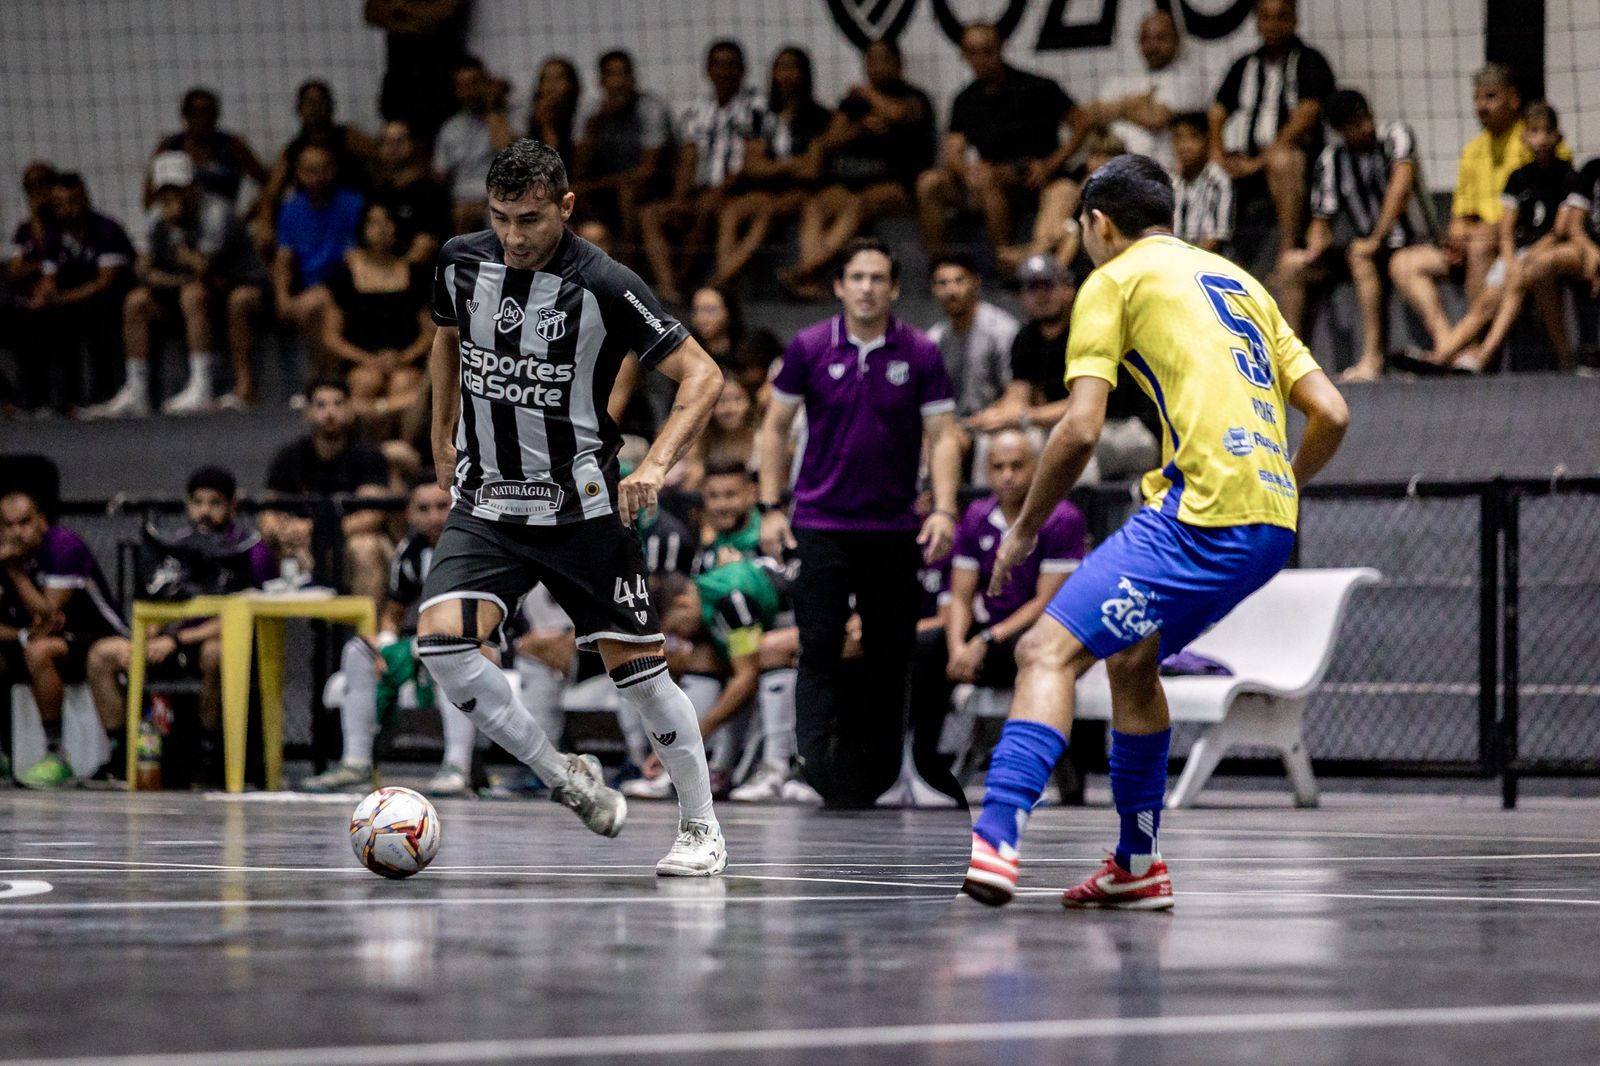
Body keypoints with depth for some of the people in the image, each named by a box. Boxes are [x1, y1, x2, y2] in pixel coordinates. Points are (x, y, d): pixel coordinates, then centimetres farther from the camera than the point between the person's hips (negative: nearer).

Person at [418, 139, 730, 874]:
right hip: (487, 503, 4)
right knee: (440, 641, -18)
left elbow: (702, 376, -12)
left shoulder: (604, 287, -15)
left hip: (580, 507, -3)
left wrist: (655, 465, -25)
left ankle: (701, 828, 18)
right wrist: (442, 440, 23)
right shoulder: (461, 263, -1)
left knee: (637, 666, -1)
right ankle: (563, 779, -2)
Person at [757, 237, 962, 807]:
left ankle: (876, 774, 14)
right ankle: (819, 764, -15)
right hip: (820, 521, -1)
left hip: (894, 526, 1)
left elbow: (942, 435, 0)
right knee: (819, 648, -10)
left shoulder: (920, 354, 0)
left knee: (890, 653, 5)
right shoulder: (809, 347, 0)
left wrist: (944, 510, -13)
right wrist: (770, 508, 1)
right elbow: (775, 426, 7)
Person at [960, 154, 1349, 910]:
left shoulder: (1115, 280, 5)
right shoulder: (1236, 280, 26)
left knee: (1048, 651, -14)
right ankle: (1137, 868, 31)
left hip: (1202, 512, -8)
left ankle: (997, 841, -34)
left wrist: (1024, 529, 7)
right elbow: (1330, 414, 19)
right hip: (1270, 525, 8)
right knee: (1130, 657, 27)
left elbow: (1080, 429, -5)